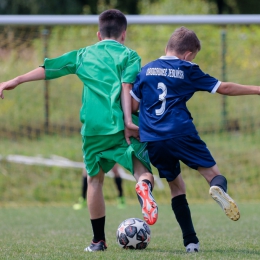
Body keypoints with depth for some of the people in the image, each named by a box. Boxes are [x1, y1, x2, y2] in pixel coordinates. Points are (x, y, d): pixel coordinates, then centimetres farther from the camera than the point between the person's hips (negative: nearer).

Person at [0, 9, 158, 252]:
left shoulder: (84, 54, 20)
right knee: (143, 170, -1)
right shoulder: (128, 55, 10)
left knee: (94, 179, 15)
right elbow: (126, 87, -6)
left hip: (92, 127, 3)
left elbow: (47, 68, 21)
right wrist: (128, 120, -13)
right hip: (120, 126, -3)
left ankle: (98, 240, 16)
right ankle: (144, 186, -40)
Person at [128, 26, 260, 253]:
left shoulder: (146, 70, 14)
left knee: (176, 185, 15)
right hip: (181, 133, -3)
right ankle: (219, 189, -38)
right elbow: (223, 88, 9)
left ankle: (191, 242, 7)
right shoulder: (188, 71, 7)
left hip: (152, 140, 3)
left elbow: (133, 104, 14)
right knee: (213, 173, 2)